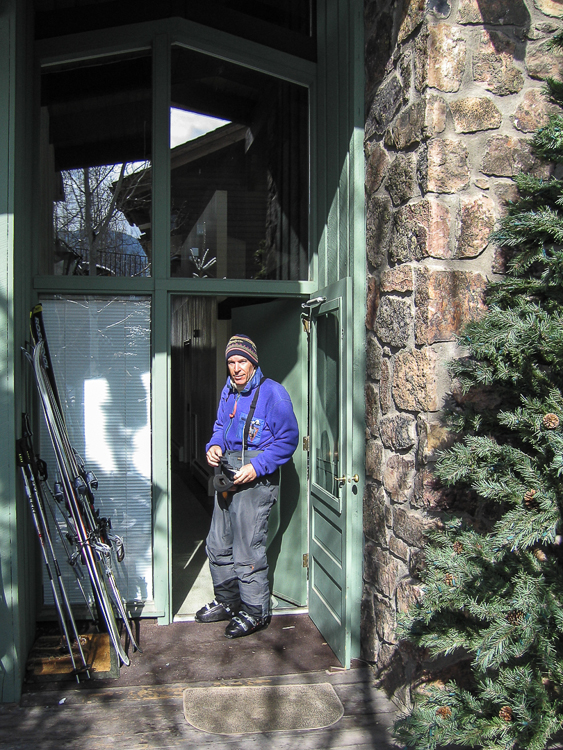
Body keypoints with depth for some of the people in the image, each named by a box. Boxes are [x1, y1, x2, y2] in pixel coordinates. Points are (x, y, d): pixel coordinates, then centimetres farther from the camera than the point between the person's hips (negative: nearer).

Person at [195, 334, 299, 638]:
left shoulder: (272, 392, -12)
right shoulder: (228, 392, 13)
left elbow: (288, 438, -13)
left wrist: (257, 466, -21)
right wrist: (214, 445, 3)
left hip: (255, 477, -8)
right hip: (227, 476, 8)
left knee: (247, 550, -2)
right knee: (218, 545, 16)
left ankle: (255, 611, 16)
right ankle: (227, 601, 35)